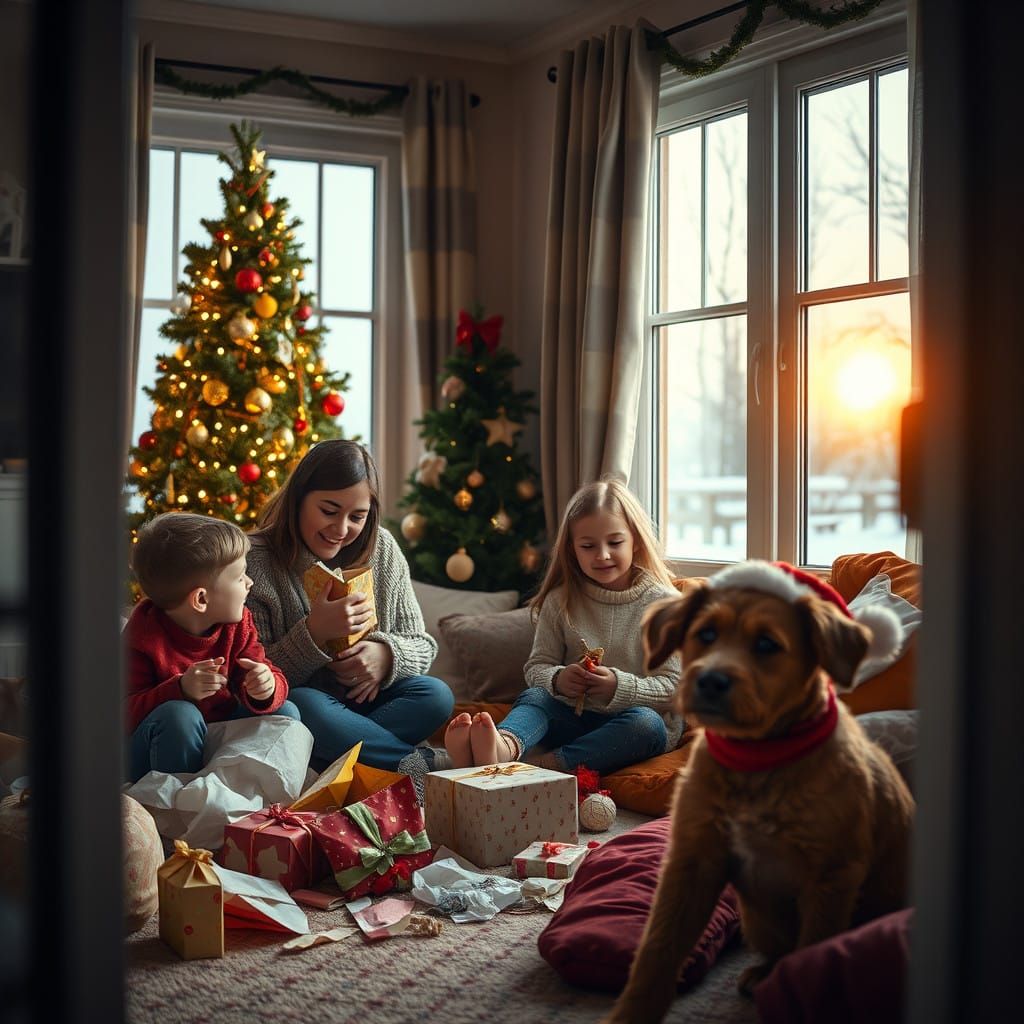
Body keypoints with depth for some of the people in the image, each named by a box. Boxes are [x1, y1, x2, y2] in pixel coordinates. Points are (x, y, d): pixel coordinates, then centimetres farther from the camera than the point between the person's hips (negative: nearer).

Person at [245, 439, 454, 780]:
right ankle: (423, 763, -25)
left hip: (363, 699, 5)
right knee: (307, 707, -37)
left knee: (436, 696, -21)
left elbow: (422, 645, 4)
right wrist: (313, 633, -30)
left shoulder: (382, 549, 1)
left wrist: (387, 655, -20)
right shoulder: (255, 561, -14)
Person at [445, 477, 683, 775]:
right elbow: (537, 666, 6)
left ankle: (549, 764, -48)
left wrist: (620, 687, -25)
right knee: (533, 697, -25)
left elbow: (674, 686, -8)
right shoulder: (561, 601, 6)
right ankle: (505, 746, -60)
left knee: (646, 723, -34)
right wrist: (557, 679, -18)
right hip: (576, 716, 2)